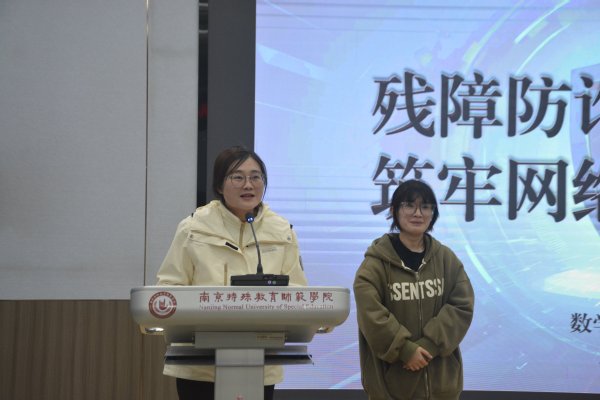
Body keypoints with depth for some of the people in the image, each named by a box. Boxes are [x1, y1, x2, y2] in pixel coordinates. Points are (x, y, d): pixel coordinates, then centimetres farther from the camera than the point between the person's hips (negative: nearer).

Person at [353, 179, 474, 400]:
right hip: (392, 380, -3)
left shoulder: (447, 258, 6)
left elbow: (462, 306, -3)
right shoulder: (376, 262, -6)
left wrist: (430, 344, -15)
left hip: (439, 378, 3)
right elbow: (370, 314, -15)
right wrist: (405, 350, -20)